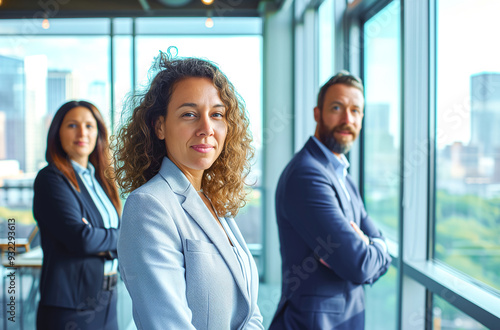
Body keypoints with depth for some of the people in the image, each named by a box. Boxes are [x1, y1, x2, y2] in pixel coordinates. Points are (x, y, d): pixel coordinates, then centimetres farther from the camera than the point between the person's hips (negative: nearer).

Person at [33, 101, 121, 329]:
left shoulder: (99, 179, 10)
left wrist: (102, 244, -14)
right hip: (71, 302, -6)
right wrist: (117, 236, -5)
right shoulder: (51, 179, -10)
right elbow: (81, 239, -21)